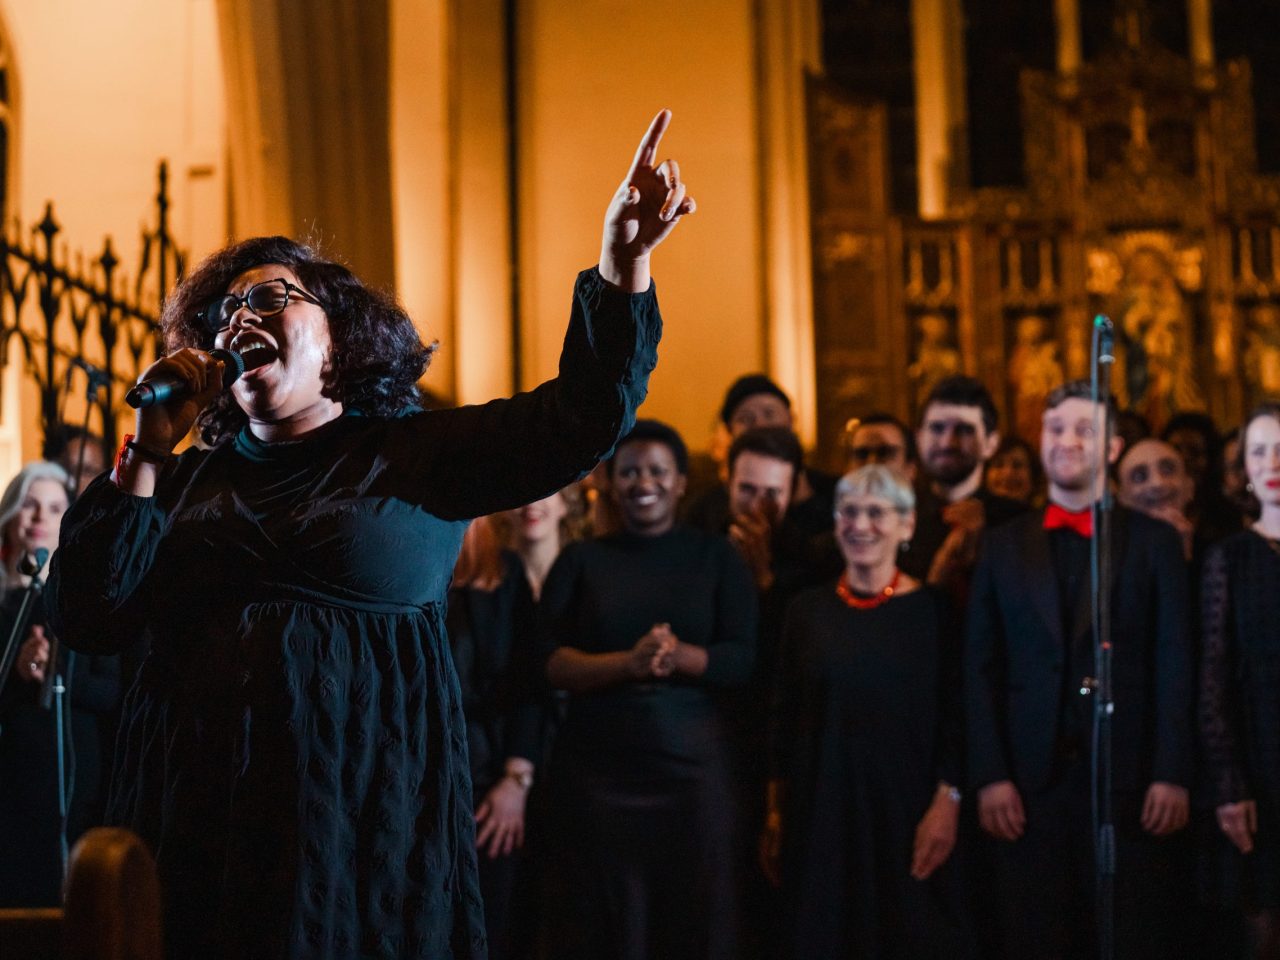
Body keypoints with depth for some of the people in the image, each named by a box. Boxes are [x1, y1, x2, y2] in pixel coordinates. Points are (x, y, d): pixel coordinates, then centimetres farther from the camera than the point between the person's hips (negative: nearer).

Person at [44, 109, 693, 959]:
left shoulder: (418, 455, 8)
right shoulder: (186, 482, 16)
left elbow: (579, 419, -5)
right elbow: (88, 619, 5)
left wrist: (624, 264, -19)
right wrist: (147, 457, 0)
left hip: (370, 821, -2)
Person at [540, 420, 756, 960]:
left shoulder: (716, 557, 7)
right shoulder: (580, 561, 7)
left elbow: (743, 659, -2)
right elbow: (548, 661, -4)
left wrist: (681, 656, -21)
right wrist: (628, 663, -20)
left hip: (694, 765, 0)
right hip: (596, 770, 0)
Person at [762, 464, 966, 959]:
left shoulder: (933, 609, -2)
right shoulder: (809, 610, 5)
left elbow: (954, 716, -4)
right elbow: (784, 718, 7)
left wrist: (947, 803, -13)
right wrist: (776, 812, 5)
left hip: (904, 807, -2)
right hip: (821, 810, 2)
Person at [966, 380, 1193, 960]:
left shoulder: (1154, 542, 7)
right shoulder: (1003, 547, 11)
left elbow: (1175, 667, 0)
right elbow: (981, 671, 6)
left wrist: (1172, 776, -9)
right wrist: (989, 777, -4)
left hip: (1130, 782, -1)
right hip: (1030, 782, 1)